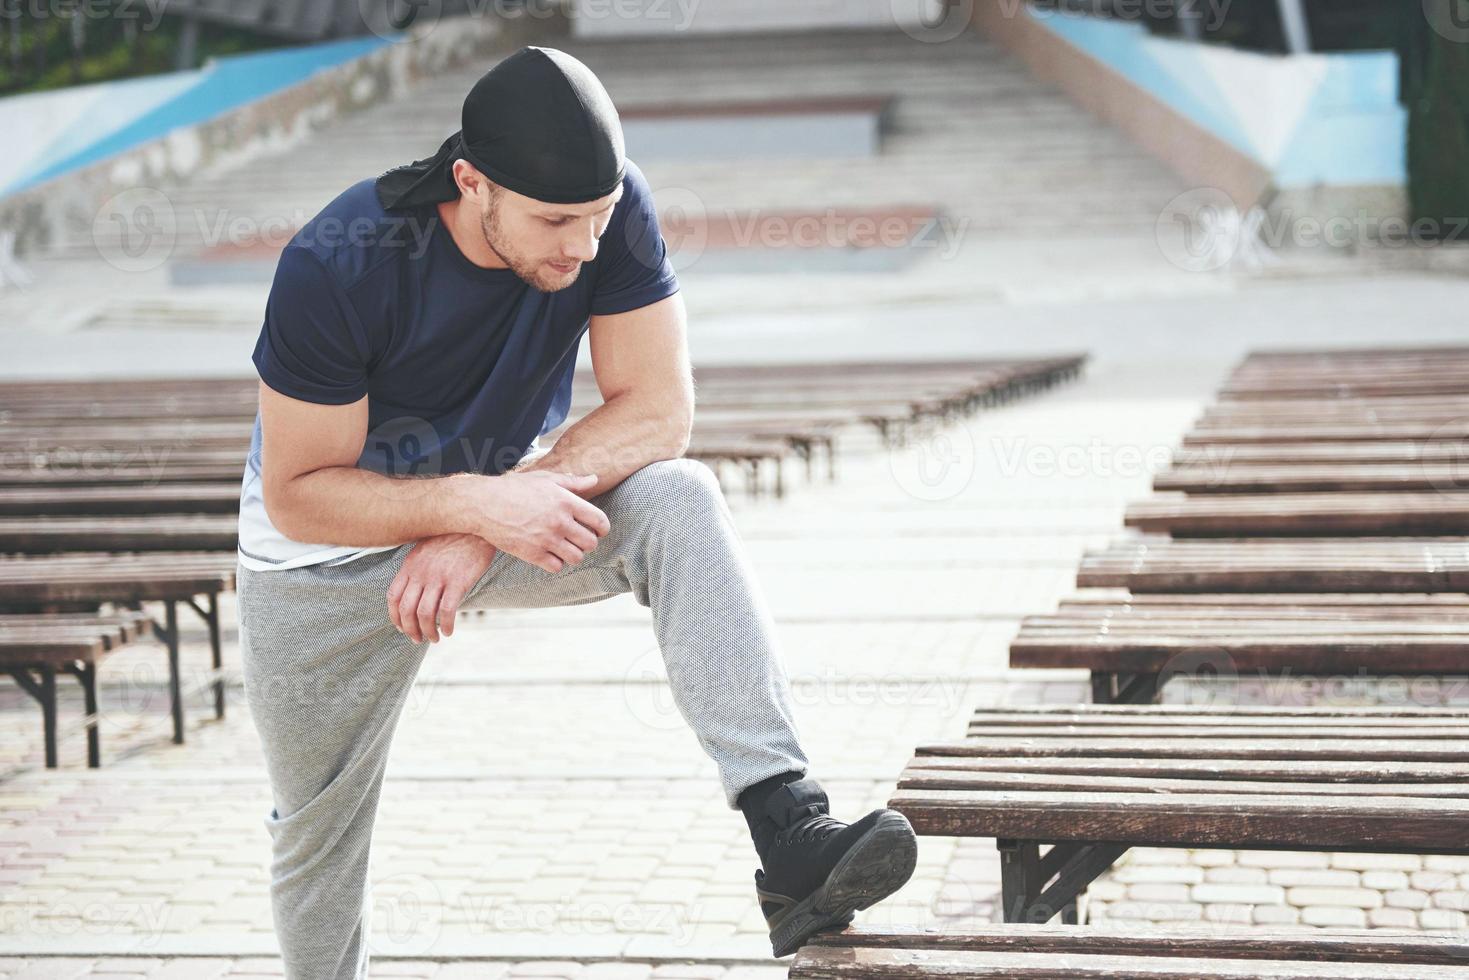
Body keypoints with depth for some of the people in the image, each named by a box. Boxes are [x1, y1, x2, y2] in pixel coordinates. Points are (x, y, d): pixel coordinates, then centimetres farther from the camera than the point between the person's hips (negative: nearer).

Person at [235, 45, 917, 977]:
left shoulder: (612, 213, -23)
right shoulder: (336, 268, -31)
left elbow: (658, 406, -21)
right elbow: (296, 495, -25)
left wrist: (486, 529, -31)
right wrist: (477, 502, -41)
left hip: (498, 505, 2)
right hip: (330, 558, -1)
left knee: (678, 499, -28)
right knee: (318, 831, 8)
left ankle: (789, 828, -37)